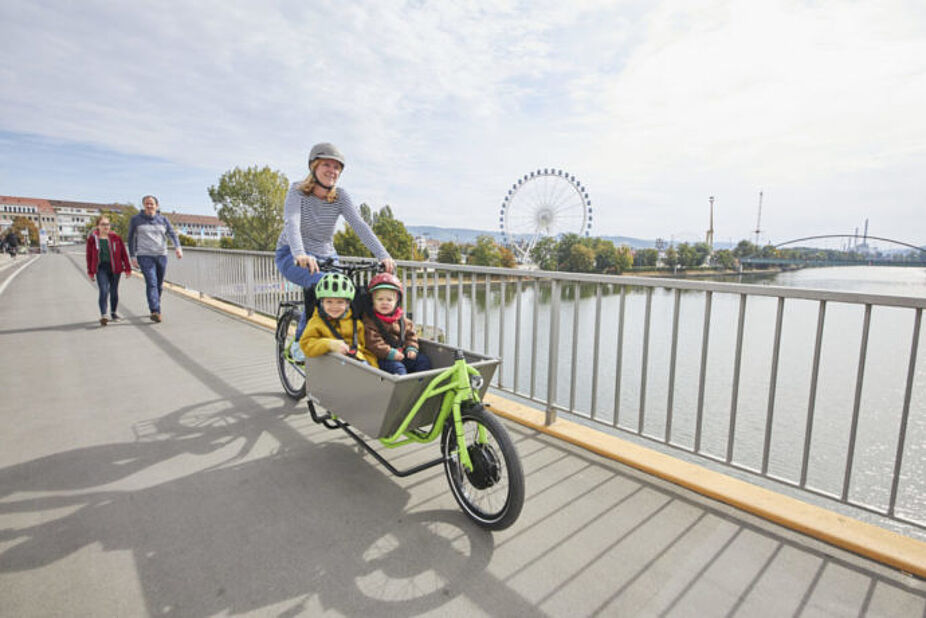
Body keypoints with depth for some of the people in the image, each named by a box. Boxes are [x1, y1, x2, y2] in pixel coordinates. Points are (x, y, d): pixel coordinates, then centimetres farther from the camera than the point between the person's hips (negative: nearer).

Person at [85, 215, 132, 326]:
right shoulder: (92, 238, 1)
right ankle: (103, 316, -15)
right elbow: (89, 255, 7)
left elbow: (123, 253, 5)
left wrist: (127, 268, 3)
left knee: (114, 292, 10)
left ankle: (113, 312, 29)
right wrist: (90, 271, 8)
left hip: (114, 268, 1)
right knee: (103, 291, -14)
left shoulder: (115, 237, 2)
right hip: (101, 268, -1)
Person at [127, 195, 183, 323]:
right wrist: (133, 257, 2)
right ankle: (155, 311, -28)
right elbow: (131, 238, 8)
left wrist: (177, 247, -20)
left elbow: (172, 234, -1)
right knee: (151, 283, -18)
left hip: (161, 256, 3)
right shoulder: (136, 219, 5)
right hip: (145, 256, -3)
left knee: (159, 285, 10)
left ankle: (155, 309, 27)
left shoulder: (163, 219, 9)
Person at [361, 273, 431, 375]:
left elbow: (410, 333, 18)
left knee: (423, 359, -3)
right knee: (396, 367, -30)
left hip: (402, 354, 6)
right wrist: (390, 353, -21)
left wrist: (411, 348, 0)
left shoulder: (401, 317, 11)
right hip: (383, 359, -6)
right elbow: (372, 341, -15)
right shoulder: (369, 319, -6)